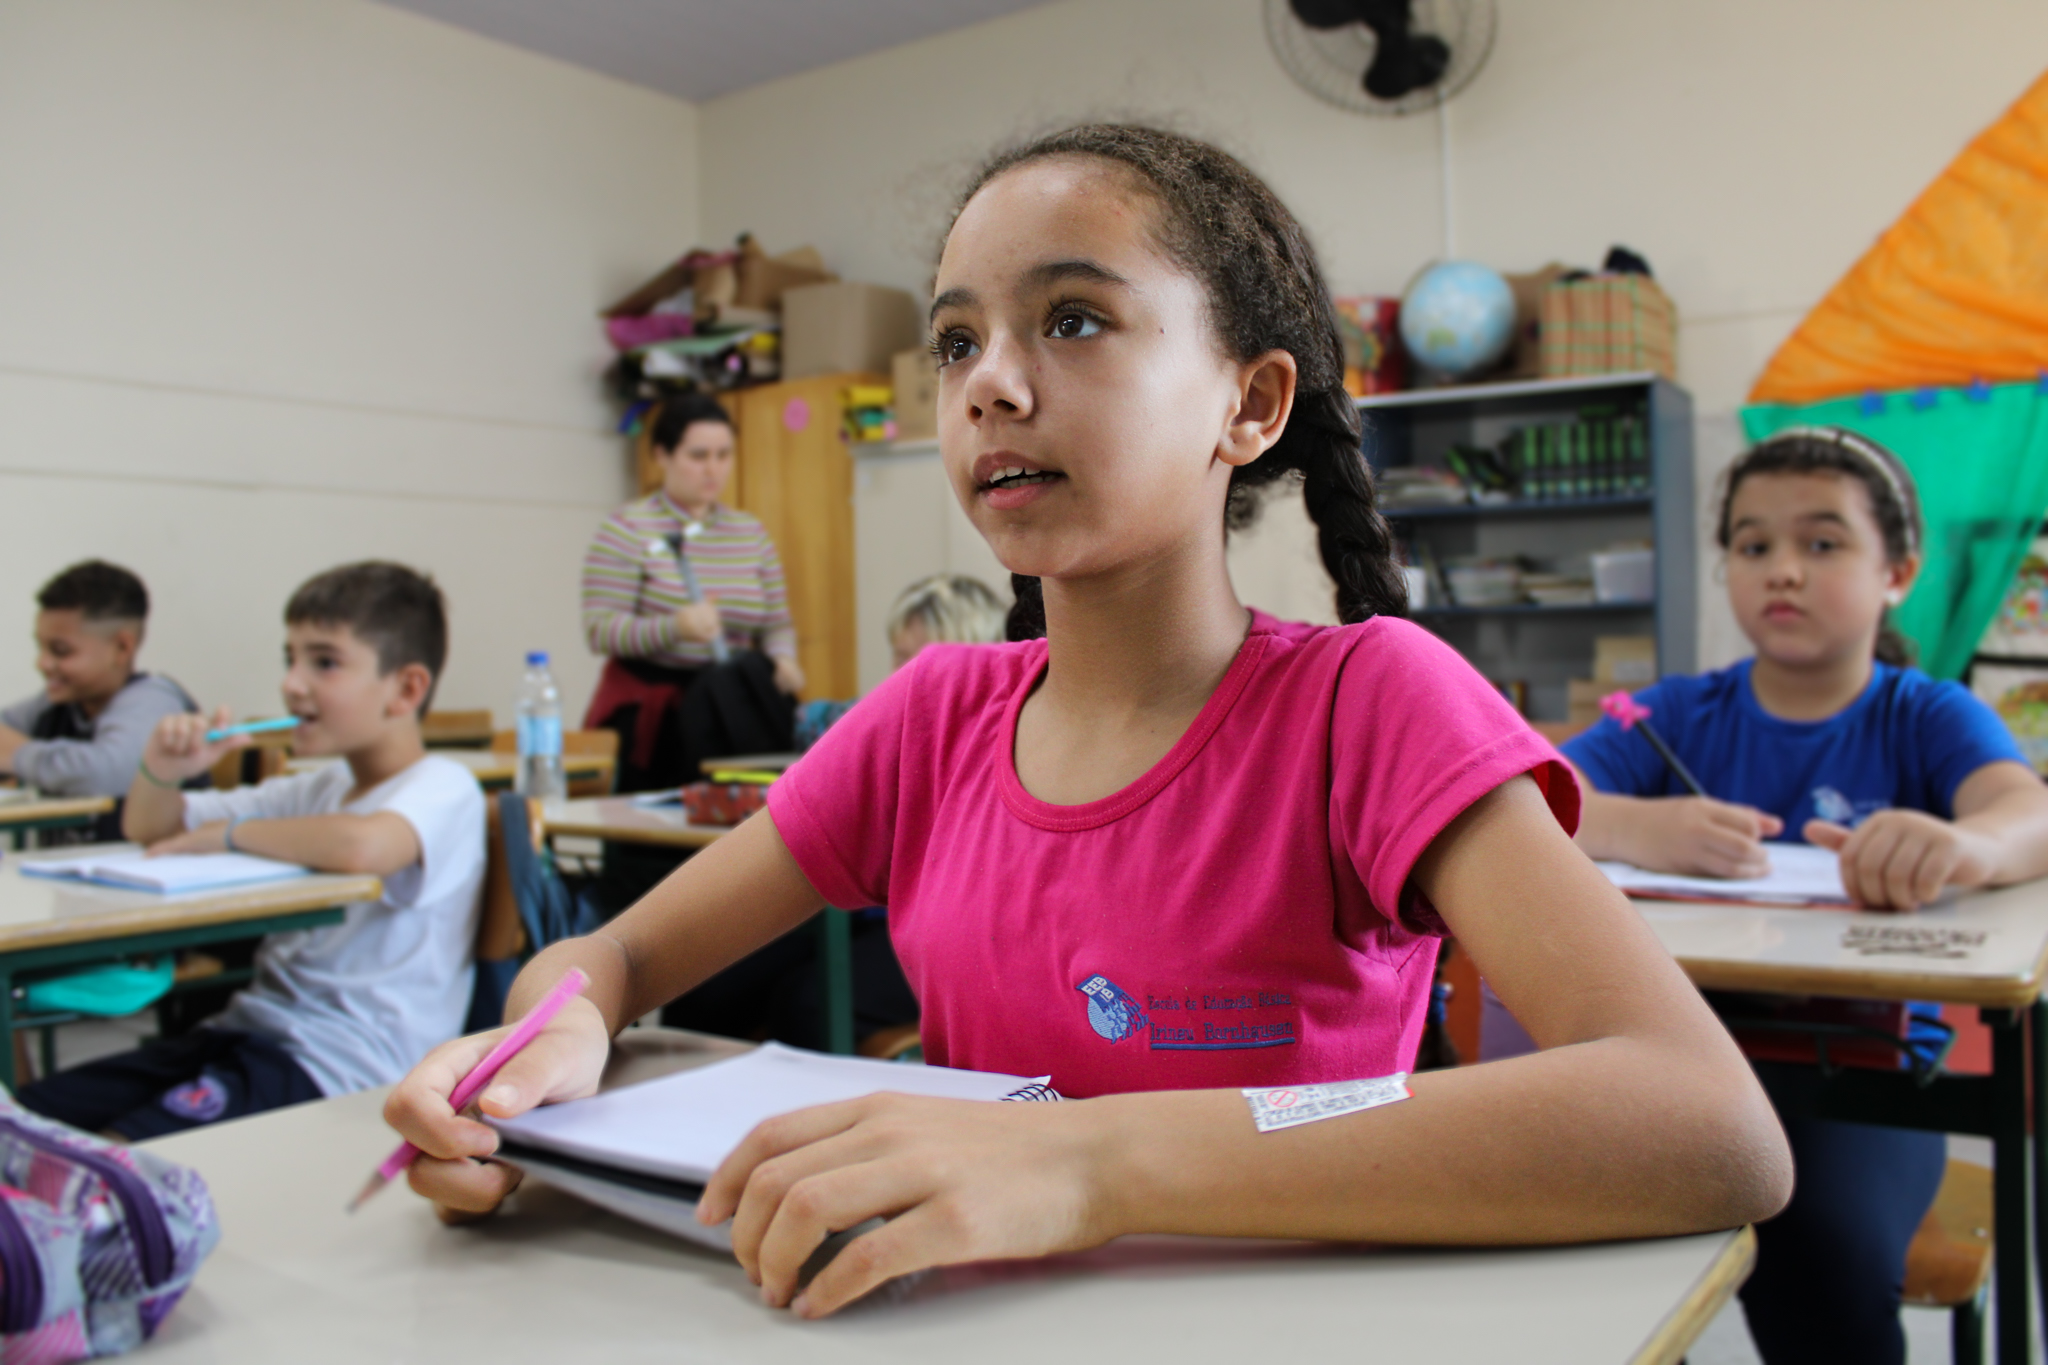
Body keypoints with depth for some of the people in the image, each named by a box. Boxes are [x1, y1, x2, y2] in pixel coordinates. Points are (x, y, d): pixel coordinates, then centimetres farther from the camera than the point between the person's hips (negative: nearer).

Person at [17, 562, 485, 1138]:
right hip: (248, 1028, 9)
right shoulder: (318, 789, 18)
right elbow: (150, 830, 29)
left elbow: (361, 846, -34)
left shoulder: (444, 788, -9)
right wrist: (160, 773, 4)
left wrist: (226, 834, -15)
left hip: (337, 1067, -9)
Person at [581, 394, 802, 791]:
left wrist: (782, 660, -8)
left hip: (734, 710, 4)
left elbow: (778, 624, 15)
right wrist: (675, 627, -27)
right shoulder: (627, 529, -1)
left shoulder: (751, 533, 14)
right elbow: (599, 630, -10)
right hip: (648, 714, -3)